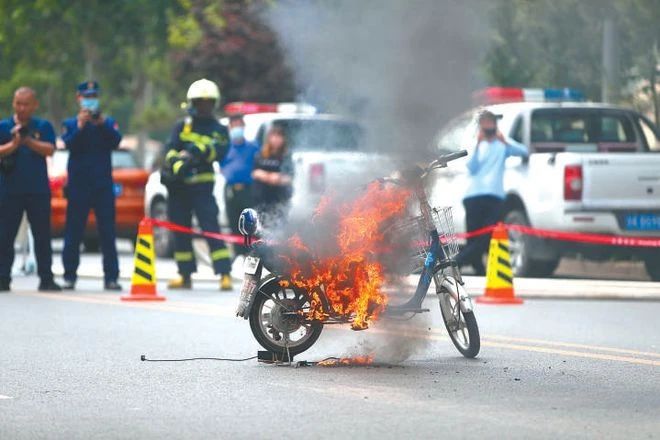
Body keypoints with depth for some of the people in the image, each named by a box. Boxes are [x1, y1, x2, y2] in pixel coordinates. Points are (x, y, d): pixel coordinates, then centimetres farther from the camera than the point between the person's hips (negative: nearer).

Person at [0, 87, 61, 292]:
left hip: (38, 190, 0)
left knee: (43, 236, 2)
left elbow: (49, 149, -8)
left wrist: (28, 140, -19)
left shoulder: (43, 127, 4)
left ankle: (46, 279, 5)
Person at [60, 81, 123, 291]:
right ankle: (69, 276, 6)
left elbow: (116, 141, -8)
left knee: (108, 231, -3)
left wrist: (102, 124, -21)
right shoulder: (70, 124, 7)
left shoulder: (108, 122, 10)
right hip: (78, 185, -1)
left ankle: (111, 277, -3)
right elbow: (69, 144, -10)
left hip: (103, 185, 1)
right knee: (73, 232, 0)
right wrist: (80, 127, -24)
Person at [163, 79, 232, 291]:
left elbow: (219, 152, -9)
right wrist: (177, 165, -27)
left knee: (211, 228, -13)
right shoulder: (182, 127, 9)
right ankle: (185, 275, 18)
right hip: (178, 185, 2)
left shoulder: (219, 130, 9)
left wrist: (200, 150, -27)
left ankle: (225, 274, -16)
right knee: (180, 232, 7)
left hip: (202, 185, -2)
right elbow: (170, 150, -6)